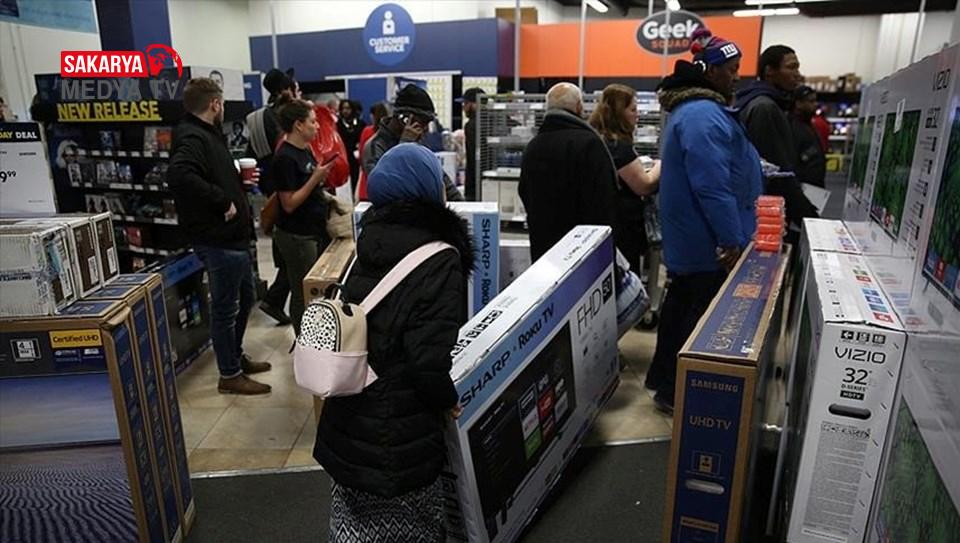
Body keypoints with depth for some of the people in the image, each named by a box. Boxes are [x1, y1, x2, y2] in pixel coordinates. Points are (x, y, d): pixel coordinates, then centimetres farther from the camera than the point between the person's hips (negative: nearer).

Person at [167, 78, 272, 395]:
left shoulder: (206, 134, 15)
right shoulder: (192, 138, -18)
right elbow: (179, 175, -37)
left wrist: (240, 179, 13)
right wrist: (222, 202, -30)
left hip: (232, 235, 11)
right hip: (219, 240, -11)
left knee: (245, 298, 22)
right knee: (226, 307, 3)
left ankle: (237, 357, 38)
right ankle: (230, 375, 17)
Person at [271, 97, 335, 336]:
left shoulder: (306, 150, 7)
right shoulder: (285, 157, -18)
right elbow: (289, 204, -20)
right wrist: (316, 178, -23)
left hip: (314, 230, 9)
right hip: (297, 236, -9)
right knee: (303, 294, 4)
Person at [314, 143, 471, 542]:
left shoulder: (371, 243, 2)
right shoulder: (439, 260, -20)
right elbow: (430, 361, -27)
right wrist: (448, 398, -7)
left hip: (346, 425, 7)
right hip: (398, 437, -7)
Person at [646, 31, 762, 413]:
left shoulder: (693, 108, 15)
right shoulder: (704, 115, -22)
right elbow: (713, 186, -28)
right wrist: (731, 239, -24)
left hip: (690, 238, 11)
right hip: (707, 242, -11)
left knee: (682, 305, 19)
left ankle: (664, 379, 32)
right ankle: (674, 392, 12)